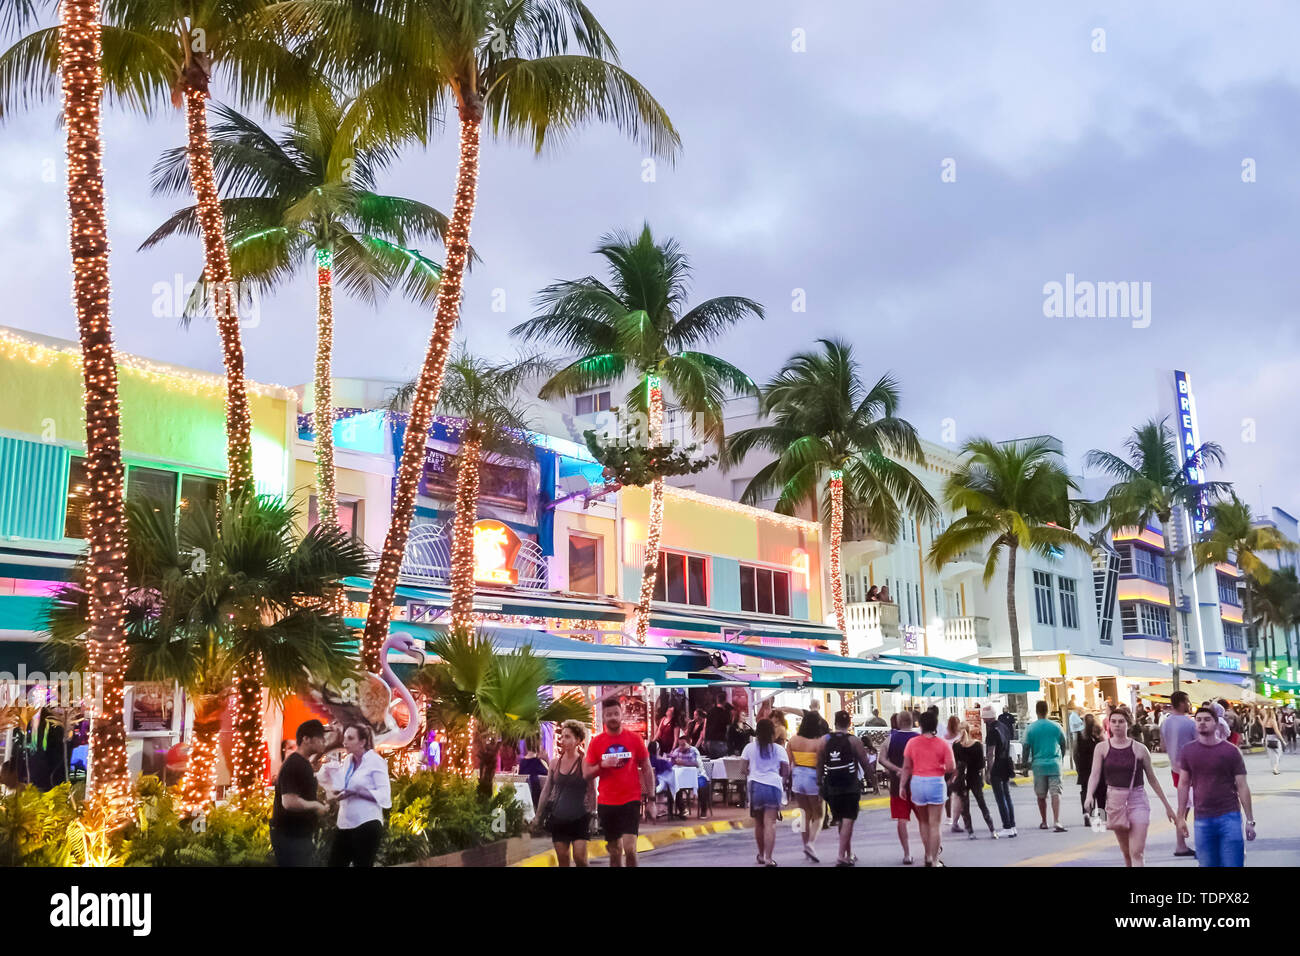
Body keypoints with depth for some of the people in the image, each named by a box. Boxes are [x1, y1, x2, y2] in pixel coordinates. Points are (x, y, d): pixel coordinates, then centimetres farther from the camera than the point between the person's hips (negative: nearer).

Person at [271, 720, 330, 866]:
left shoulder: (304, 763, 13)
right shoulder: (293, 765, -19)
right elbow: (289, 802, -29)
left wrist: (319, 805, 9)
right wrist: (315, 805, -15)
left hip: (303, 835, 10)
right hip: (290, 837, -10)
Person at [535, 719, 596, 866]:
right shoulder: (556, 762, 5)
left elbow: (592, 791, -3)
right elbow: (546, 791, 12)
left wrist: (592, 816, -6)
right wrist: (539, 817, 11)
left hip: (579, 817, -4)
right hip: (558, 818, 4)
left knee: (580, 858, -9)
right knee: (562, 860, 6)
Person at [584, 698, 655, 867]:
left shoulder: (634, 739, 0)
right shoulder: (596, 742, 2)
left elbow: (647, 769, 5)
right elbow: (586, 774, 4)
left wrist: (651, 797, -1)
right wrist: (602, 765, -15)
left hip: (631, 801, -2)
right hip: (606, 803, 2)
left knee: (629, 847, -15)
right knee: (615, 851, 9)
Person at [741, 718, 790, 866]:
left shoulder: (750, 747, 2)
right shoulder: (779, 749, 1)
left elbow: (744, 769, 3)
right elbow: (786, 771, 0)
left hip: (755, 785, 2)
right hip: (774, 786, -1)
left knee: (758, 823, 16)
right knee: (770, 823, -6)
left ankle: (761, 855, 29)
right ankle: (768, 858, -15)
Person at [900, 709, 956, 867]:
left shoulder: (912, 742, -2)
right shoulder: (943, 744, -6)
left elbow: (906, 767, -2)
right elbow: (951, 768, -10)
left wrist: (902, 785, 5)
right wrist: (941, 769, 11)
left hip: (917, 783, 2)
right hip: (936, 783, -2)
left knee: (923, 822, 19)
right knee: (935, 824, 4)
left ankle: (928, 857, 27)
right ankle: (935, 861, 5)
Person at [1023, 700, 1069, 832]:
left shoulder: (1031, 728, -2)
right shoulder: (1056, 726, 2)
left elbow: (1026, 747, 0)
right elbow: (1063, 745, 12)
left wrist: (1027, 762, 15)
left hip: (1038, 765, 0)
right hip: (1054, 764, 0)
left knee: (1041, 796, 12)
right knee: (1055, 793, -5)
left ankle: (1044, 822, 19)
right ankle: (1056, 821, -19)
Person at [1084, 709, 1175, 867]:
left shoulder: (1140, 749, -1)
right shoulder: (1102, 747, 2)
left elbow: (1152, 778, 6)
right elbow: (1095, 774, -4)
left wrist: (1167, 805, 9)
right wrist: (1089, 796, -22)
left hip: (1137, 800, -2)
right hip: (1115, 801, 2)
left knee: (1137, 852, -10)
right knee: (1126, 852, 12)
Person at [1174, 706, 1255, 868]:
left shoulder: (1231, 751, -1)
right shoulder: (1188, 751, 5)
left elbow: (1242, 787, 0)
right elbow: (1183, 784, 10)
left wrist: (1250, 820, -1)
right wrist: (1181, 817, 7)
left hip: (1230, 817, -2)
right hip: (1202, 819, 2)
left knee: (1233, 863, -4)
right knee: (1207, 863, 7)